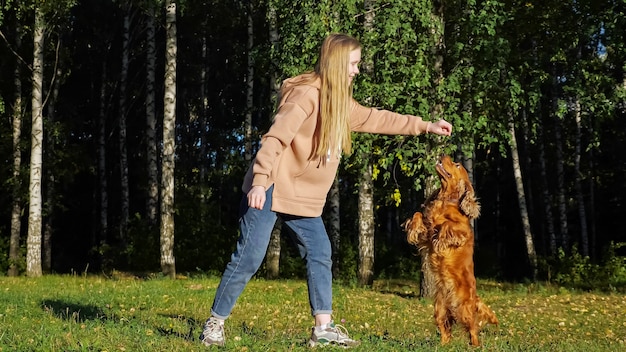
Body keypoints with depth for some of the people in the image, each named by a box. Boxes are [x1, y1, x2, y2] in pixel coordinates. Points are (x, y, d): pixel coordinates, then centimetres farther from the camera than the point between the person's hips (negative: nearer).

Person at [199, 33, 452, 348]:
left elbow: (376, 118, 23)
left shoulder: (340, 102, 12)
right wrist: (259, 181, -32)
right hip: (271, 189, -9)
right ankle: (215, 324, 5)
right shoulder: (306, 94, -17)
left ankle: (323, 327, 9)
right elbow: (276, 137, -24)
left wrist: (425, 126, 22)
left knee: (320, 253, 4)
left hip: (304, 196, 9)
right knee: (249, 258, -7)